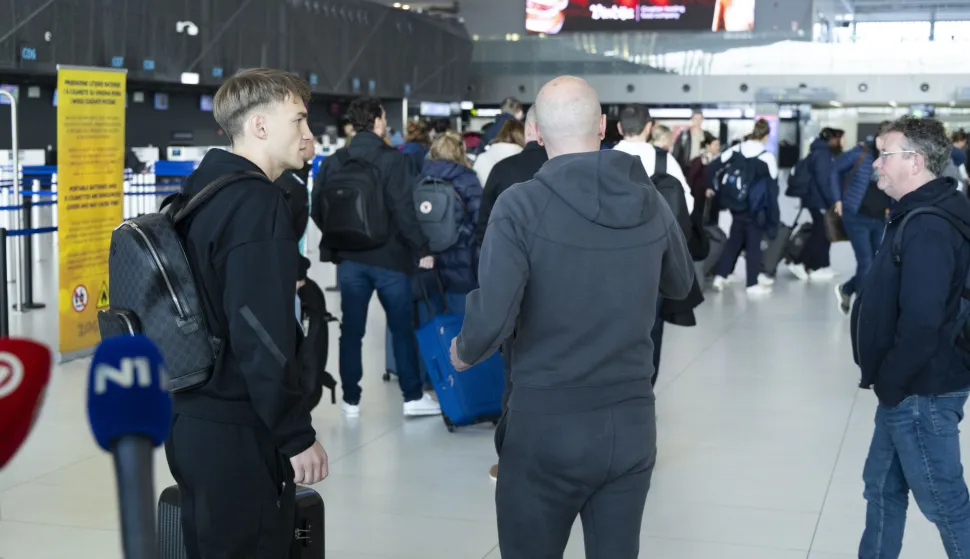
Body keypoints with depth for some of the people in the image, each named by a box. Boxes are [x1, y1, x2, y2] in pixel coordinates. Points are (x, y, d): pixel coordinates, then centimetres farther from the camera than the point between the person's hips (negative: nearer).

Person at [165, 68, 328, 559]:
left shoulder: (202, 189, 11)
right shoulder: (257, 203, -17)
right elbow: (262, 336, -22)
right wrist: (298, 436, -17)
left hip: (191, 421, 9)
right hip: (239, 433, -9)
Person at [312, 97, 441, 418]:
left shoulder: (333, 162, 3)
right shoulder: (392, 159, -10)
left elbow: (318, 210, 6)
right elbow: (404, 210, -16)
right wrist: (421, 249, -8)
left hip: (349, 258, 3)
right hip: (389, 256, -3)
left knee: (351, 330, 9)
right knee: (402, 328, 7)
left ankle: (351, 400, 13)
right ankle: (413, 397, 13)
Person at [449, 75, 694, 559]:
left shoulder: (522, 205, -13)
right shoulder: (651, 202, 1)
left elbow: (492, 321, -21)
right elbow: (680, 285, 19)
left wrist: (463, 352, 0)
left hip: (545, 426, -3)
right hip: (631, 426, 4)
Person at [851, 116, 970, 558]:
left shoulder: (927, 228, -22)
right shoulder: (918, 216, 11)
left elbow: (921, 323, -29)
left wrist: (887, 383, -17)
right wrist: (885, 380, 12)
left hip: (921, 392, -10)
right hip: (907, 389, 10)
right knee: (882, 486, 19)